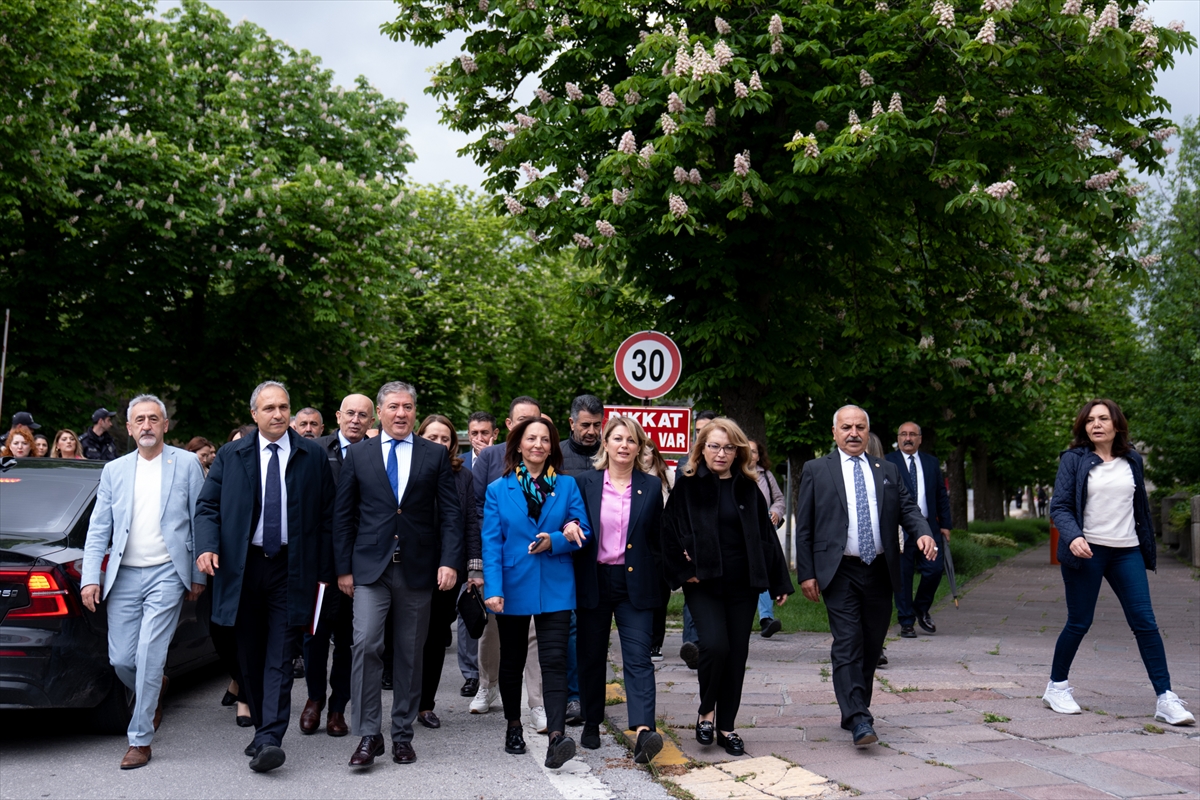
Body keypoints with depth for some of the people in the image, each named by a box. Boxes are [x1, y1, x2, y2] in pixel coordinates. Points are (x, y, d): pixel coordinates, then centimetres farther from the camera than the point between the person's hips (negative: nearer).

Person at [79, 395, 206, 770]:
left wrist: (198, 576, 2)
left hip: (166, 574, -3)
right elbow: (98, 529, 8)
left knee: (149, 656, -9)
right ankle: (155, 691, 37)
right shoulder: (114, 471, 10)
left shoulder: (187, 464, 2)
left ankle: (140, 739, 3)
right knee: (121, 660, 5)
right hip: (124, 576, 4)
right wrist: (90, 578, -2)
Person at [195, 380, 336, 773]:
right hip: (242, 567, 2)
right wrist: (207, 545, -12)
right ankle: (260, 729, 26)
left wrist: (324, 571, -1)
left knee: (279, 659, -6)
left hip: (290, 569, -2)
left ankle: (270, 740, -9)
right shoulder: (230, 456, 6)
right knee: (250, 657, 12)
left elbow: (326, 515, 3)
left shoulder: (312, 456, 2)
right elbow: (207, 505, 7)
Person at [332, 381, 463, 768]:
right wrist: (343, 568, 3)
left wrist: (449, 561, -9)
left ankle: (402, 734, 20)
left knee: (410, 654, 8)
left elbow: (450, 513, 3)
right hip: (370, 567, 0)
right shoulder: (358, 454, 7)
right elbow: (344, 515, 8)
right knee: (365, 645, -12)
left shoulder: (436, 455, 6)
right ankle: (368, 734, -2)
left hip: (418, 569, 1)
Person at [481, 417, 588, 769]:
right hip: (513, 588, 1)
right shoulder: (498, 490, 3)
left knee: (554, 660, -11)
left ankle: (557, 735, -16)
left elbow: (583, 532, 4)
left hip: (554, 588, -1)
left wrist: (555, 541, -16)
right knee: (512, 660, 14)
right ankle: (513, 727, 31)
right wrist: (493, 589, -12)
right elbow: (491, 542, -3)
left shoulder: (567, 485, 5)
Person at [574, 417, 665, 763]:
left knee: (638, 657, -10)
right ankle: (591, 724, 27)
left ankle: (643, 732, -18)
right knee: (592, 655, 11)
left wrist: (658, 587, 6)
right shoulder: (585, 483, 4)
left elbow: (658, 540, 8)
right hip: (594, 581, 1)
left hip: (635, 584, -1)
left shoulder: (651, 487, 5)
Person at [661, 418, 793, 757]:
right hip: (703, 584, -3)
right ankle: (706, 711, 7)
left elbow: (766, 535, 10)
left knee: (737, 654, 6)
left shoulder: (748, 489, 8)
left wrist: (780, 582, 8)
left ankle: (727, 726, 20)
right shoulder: (687, 487, 0)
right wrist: (683, 573, -8)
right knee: (715, 644, -18)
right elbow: (669, 533, -1)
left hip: (742, 585, 3)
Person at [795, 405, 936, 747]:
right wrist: (806, 573, -4)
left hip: (880, 572, 4)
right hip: (840, 573, -4)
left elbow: (907, 508, 9)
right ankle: (858, 720, -13)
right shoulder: (816, 471, 5)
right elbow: (804, 527, 3)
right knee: (848, 645, -11)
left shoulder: (887, 470, 15)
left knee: (871, 648, 9)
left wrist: (922, 533, -13)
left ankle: (853, 713, 23)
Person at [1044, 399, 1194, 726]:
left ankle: (1166, 699, 2)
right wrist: (1073, 537, -24)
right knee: (1079, 623, 2)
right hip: (1087, 552, -3)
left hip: (1127, 552, 4)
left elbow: (1141, 506, 18)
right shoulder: (1073, 459, -2)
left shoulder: (1132, 460, 10)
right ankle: (1056, 687, 19)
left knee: (1145, 622, -3)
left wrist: (1148, 547, 16)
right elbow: (1059, 506, -7)